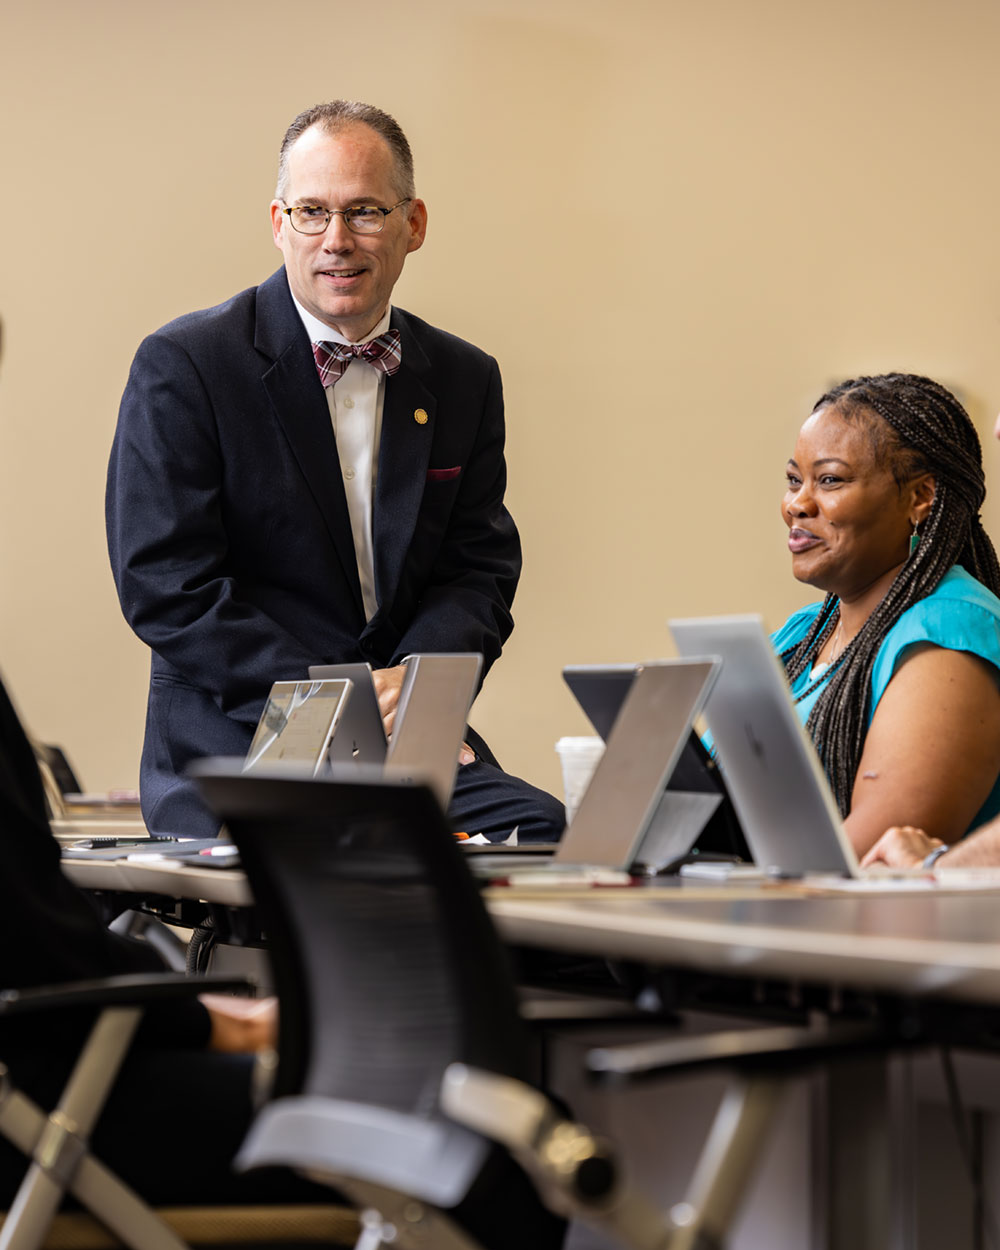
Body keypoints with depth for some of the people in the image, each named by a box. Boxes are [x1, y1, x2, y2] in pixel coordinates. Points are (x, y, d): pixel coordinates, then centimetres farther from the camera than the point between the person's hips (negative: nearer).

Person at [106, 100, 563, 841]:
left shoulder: (466, 380, 13)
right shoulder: (182, 365, -3)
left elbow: (481, 570, 10)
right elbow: (165, 583, -10)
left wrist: (415, 678, -13)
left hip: (419, 751, 4)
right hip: (231, 756, -4)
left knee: (543, 829, -23)